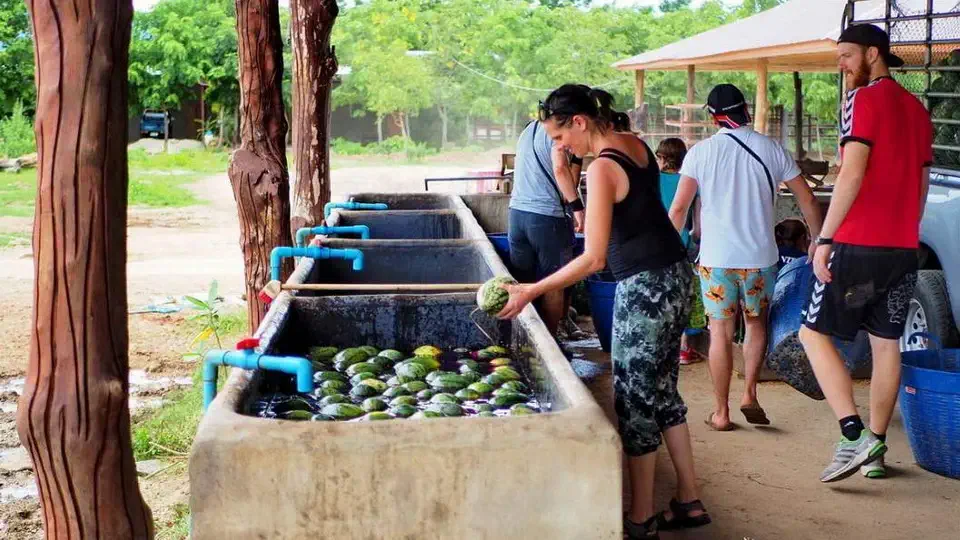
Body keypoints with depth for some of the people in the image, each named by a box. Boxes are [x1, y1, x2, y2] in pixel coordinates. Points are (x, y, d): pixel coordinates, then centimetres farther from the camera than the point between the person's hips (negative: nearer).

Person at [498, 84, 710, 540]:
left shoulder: (602, 168, -20)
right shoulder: (635, 144, 6)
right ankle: (689, 502, 25)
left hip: (645, 288, -9)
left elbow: (594, 258, -22)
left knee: (635, 399, 1)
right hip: (675, 275, 9)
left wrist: (531, 291, -18)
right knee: (662, 391, 18)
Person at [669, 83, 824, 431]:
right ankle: (749, 394, 7)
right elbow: (806, 199, 4)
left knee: (721, 331, 8)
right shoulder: (771, 149, 0)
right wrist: (819, 241, 16)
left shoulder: (701, 152, -4)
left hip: (716, 257, -1)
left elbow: (678, 209, -6)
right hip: (760, 256, 1)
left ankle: (721, 412, 13)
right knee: (757, 324, 20)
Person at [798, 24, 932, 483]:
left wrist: (824, 239, -18)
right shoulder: (917, 109, 16)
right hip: (904, 247, 8)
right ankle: (875, 449, 16)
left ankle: (854, 436, -10)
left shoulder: (864, 99, -9)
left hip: (859, 244, -8)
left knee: (814, 333, 1)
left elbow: (852, 175, -18)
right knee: (886, 343, 11)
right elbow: (922, 184, 20)